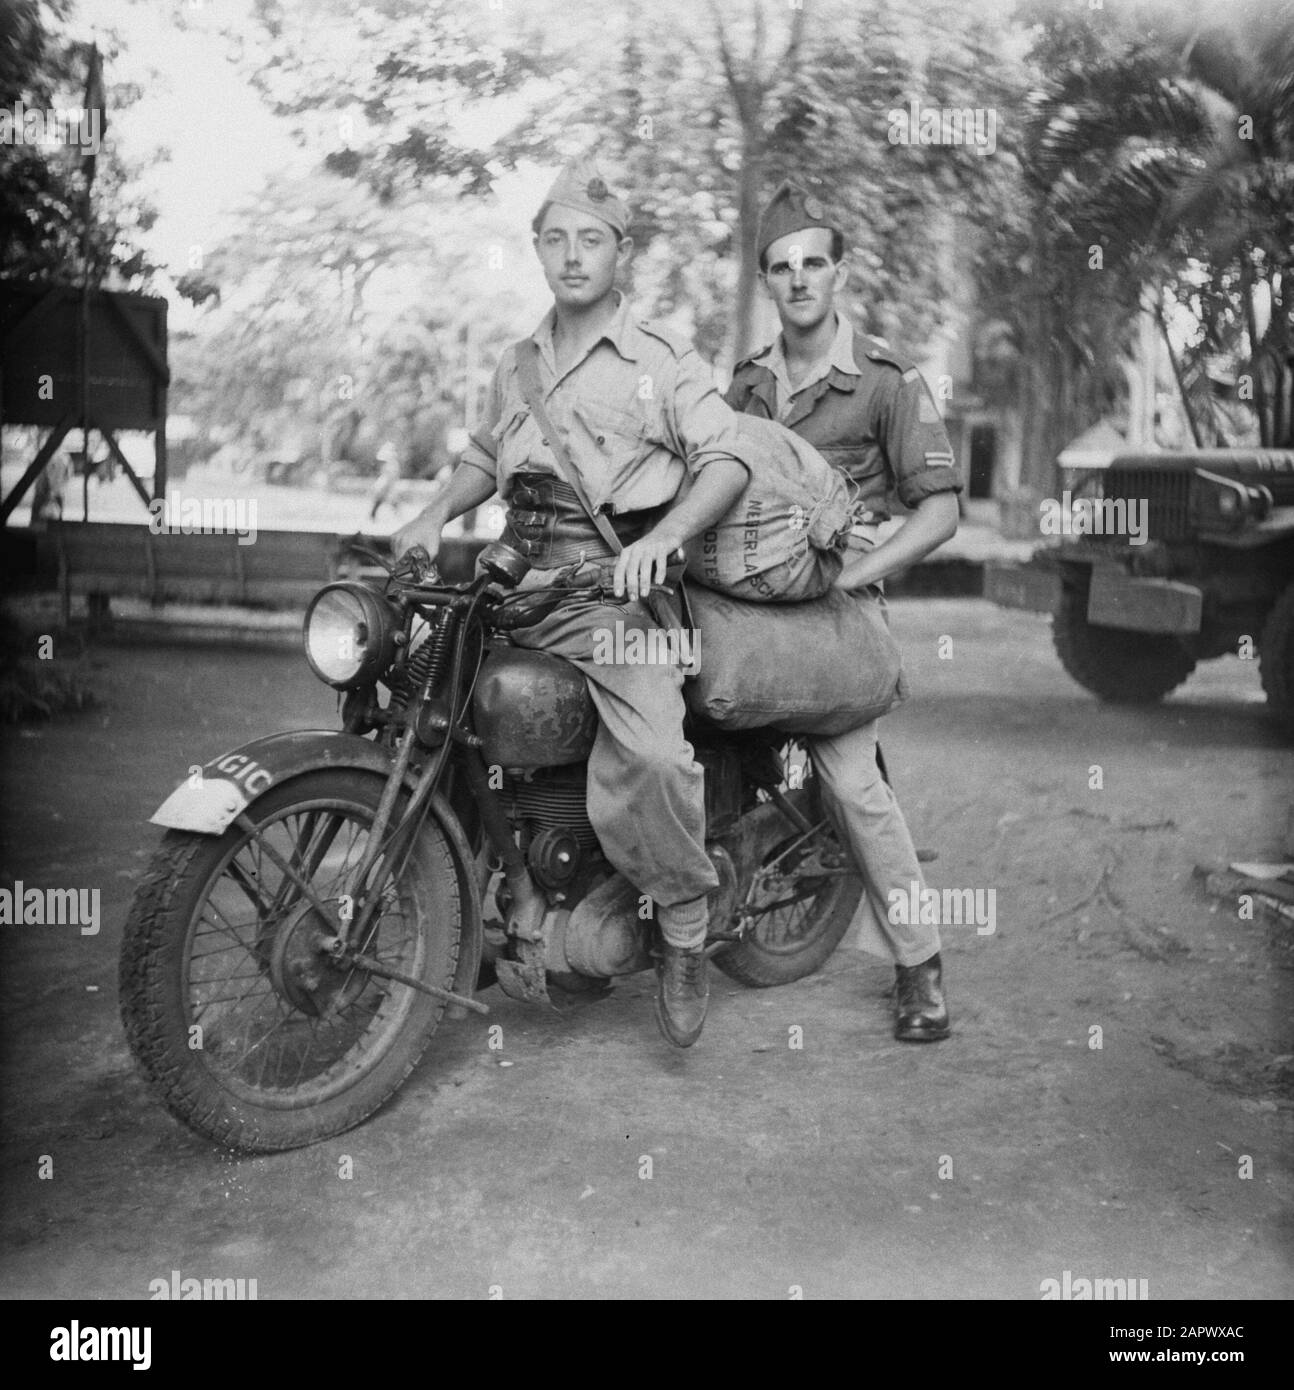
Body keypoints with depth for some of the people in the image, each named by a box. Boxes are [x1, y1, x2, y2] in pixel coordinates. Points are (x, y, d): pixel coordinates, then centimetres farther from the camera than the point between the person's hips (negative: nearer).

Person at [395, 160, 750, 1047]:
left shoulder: (662, 358, 4)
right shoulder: (518, 364, 24)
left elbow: (725, 457, -6)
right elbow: (485, 455, 31)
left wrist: (660, 539, -24)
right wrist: (435, 515, 10)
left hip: (611, 578, -7)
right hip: (515, 573, 7)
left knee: (653, 755, -29)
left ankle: (685, 929, -5)